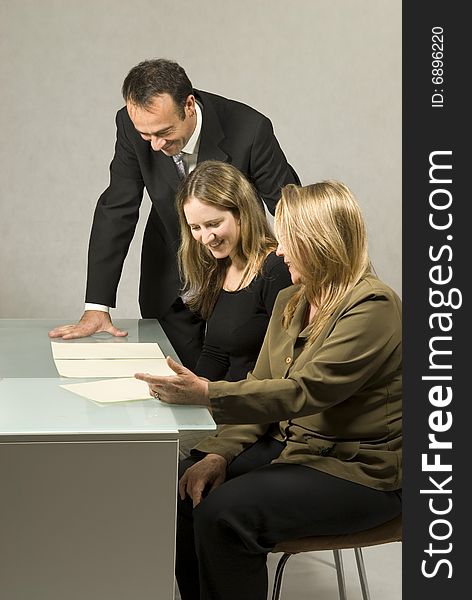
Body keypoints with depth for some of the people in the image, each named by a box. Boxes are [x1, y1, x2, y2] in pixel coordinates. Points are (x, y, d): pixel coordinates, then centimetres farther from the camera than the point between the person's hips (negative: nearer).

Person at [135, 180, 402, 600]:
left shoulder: (373, 308, -18)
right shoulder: (290, 302, 9)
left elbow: (305, 391, -27)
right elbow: (261, 387, 9)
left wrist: (208, 394, -34)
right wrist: (220, 453, -7)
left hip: (358, 471, -8)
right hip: (288, 445, 8)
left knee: (228, 511, -26)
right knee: (183, 484, -11)